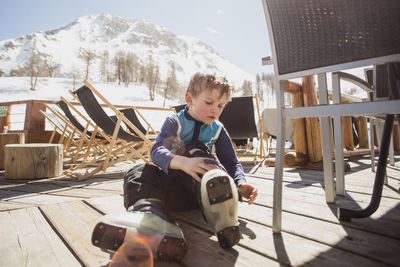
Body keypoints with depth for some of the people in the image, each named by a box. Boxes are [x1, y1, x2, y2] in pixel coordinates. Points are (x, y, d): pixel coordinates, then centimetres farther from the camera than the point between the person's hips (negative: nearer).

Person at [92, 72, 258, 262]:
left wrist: (241, 184, -14)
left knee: (196, 148, -27)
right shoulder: (174, 122, 2)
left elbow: (232, 163, 9)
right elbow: (156, 150, -16)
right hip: (171, 181, 1)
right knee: (139, 173, -24)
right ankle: (150, 218, -57)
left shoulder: (218, 130, 9)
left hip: (199, 187, 0)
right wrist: (182, 162, -39)